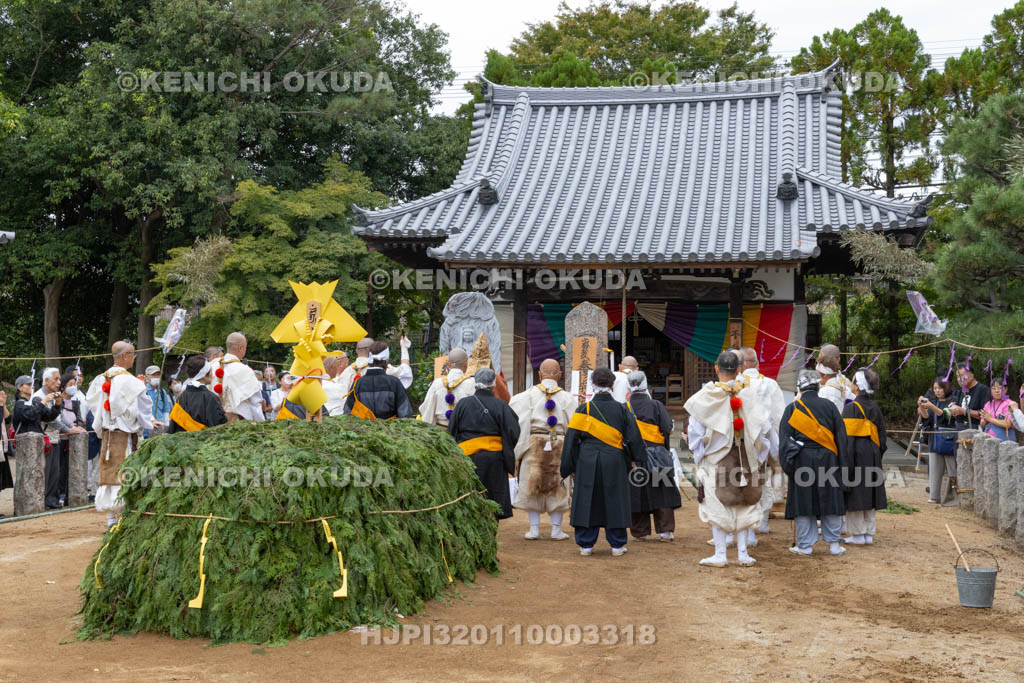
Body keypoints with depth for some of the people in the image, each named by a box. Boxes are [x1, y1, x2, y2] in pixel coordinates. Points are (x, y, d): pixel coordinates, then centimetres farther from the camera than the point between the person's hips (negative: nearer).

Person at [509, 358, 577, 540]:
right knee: (558, 488, 9)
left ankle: (534, 529, 8)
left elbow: (516, 419, -8)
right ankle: (556, 529, 10)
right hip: (560, 445, 0)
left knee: (532, 486, 8)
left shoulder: (529, 395, -3)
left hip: (534, 444, 0)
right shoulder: (567, 398, -1)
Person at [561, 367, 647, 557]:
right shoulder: (621, 410, -1)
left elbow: (571, 439, -2)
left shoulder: (584, 409, -3)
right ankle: (617, 545, 13)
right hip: (614, 463, 0)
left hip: (587, 463, 0)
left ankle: (586, 545, 10)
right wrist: (641, 462, 10)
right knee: (614, 502, 9)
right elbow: (634, 438, 0)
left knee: (587, 501, 7)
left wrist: (569, 467, 5)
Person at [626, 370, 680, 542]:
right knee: (662, 493, 6)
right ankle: (665, 530, 3)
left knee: (636, 493, 7)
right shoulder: (656, 405, -5)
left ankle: (639, 532, 11)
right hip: (656, 455, -1)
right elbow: (667, 429, -9)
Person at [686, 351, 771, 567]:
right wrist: (758, 457, 9)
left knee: (718, 507, 4)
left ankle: (720, 555, 5)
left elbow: (695, 429, -7)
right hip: (744, 458, 2)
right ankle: (743, 553, 14)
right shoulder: (747, 393, -3)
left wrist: (699, 454, 6)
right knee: (743, 505, 11)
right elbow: (764, 426, -1)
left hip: (716, 459, -2)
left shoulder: (707, 396, -10)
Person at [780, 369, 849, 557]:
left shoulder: (792, 408, -2)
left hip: (802, 461, -2)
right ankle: (834, 544, 12)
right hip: (827, 460, 2)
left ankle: (805, 545, 7)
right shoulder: (829, 406, 3)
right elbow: (841, 436, 5)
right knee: (829, 501, 9)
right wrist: (842, 463, 10)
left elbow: (784, 439, -4)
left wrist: (787, 464, 0)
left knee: (803, 502, 4)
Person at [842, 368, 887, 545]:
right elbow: (882, 436, 12)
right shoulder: (875, 408, 8)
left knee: (855, 496, 1)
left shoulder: (851, 408, -13)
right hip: (872, 458, 6)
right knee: (869, 496, 12)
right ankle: (869, 534, 15)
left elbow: (847, 437, -15)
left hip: (856, 456, -6)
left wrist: (845, 463, -14)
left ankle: (858, 535, 4)